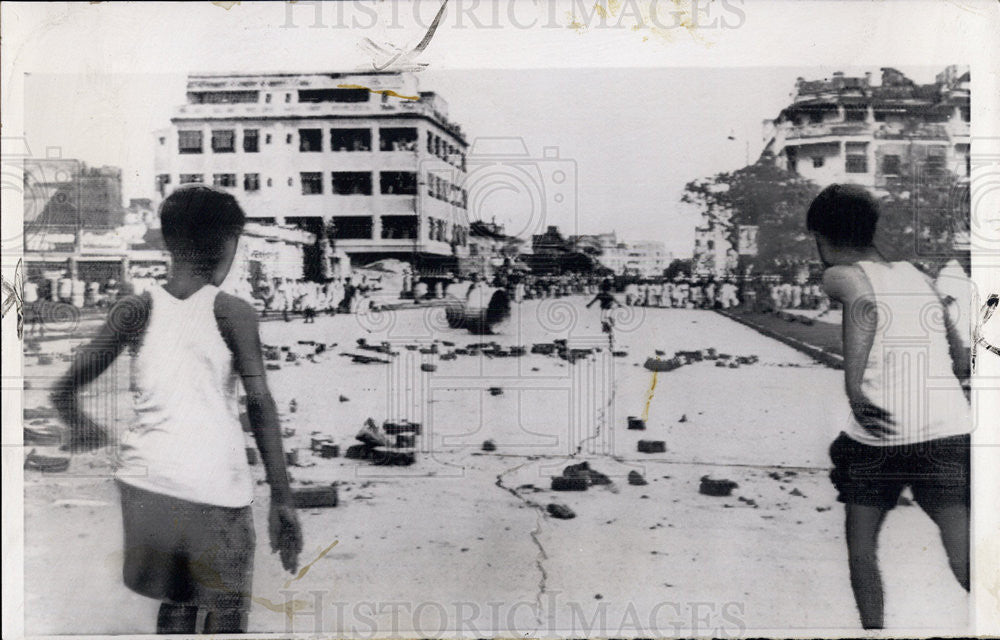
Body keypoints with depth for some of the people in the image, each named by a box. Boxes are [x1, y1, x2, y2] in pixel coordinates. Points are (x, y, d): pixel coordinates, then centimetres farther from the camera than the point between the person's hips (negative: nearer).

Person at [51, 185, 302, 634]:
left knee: (175, 605, 24)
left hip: (145, 485, 4)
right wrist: (282, 500, -8)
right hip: (215, 492, -3)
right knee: (226, 618, 12)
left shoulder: (134, 311, 3)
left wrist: (82, 427, 23)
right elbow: (260, 405, -11)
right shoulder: (232, 312, -4)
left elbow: (65, 391, 1)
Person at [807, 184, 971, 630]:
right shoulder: (919, 278, 18)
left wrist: (854, 389, -27)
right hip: (949, 430, 4)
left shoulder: (840, 275, 4)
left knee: (861, 544, 16)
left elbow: (864, 306, -22)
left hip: (877, 435, -4)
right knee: (962, 555, 0)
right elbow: (961, 363, 21)